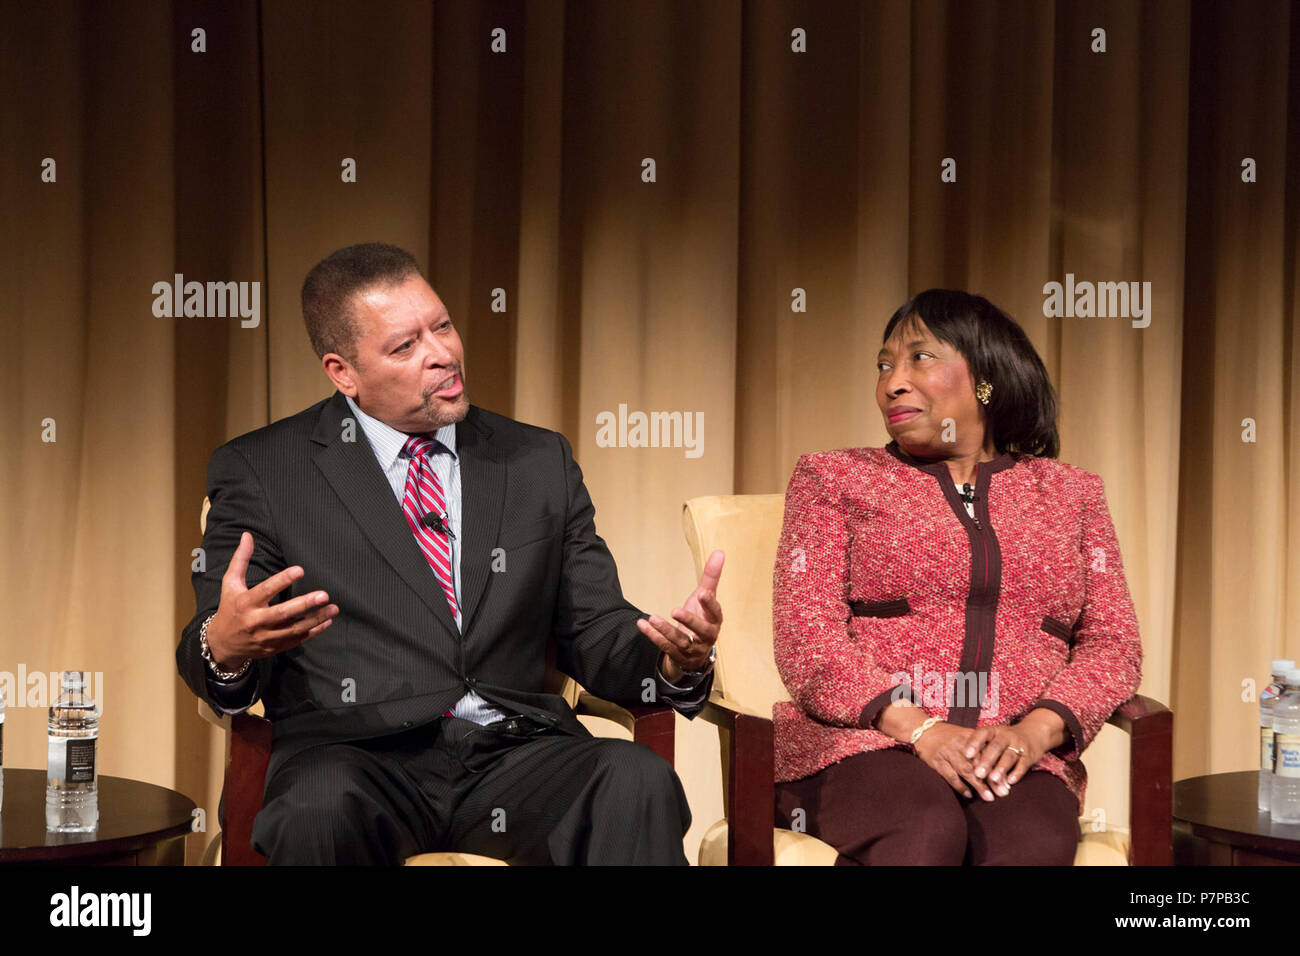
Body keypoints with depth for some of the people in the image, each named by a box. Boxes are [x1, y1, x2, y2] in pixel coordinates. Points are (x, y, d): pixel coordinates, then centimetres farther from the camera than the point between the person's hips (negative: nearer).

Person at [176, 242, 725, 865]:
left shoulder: (540, 462, 17)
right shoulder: (260, 471, 8)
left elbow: (597, 640, 16)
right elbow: (209, 662, 4)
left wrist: (678, 661, -7)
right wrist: (223, 646, -21)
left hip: (514, 750, 2)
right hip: (356, 755, -2)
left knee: (639, 782, -29)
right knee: (320, 807, -36)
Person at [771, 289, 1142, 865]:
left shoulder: (1070, 493, 20)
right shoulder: (835, 479, 14)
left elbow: (1112, 643, 11)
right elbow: (806, 637, 1)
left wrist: (1033, 731, -9)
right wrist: (920, 729, -14)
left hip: (1016, 759, 2)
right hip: (862, 742, -1)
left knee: (1035, 843, -34)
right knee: (925, 832, -36)